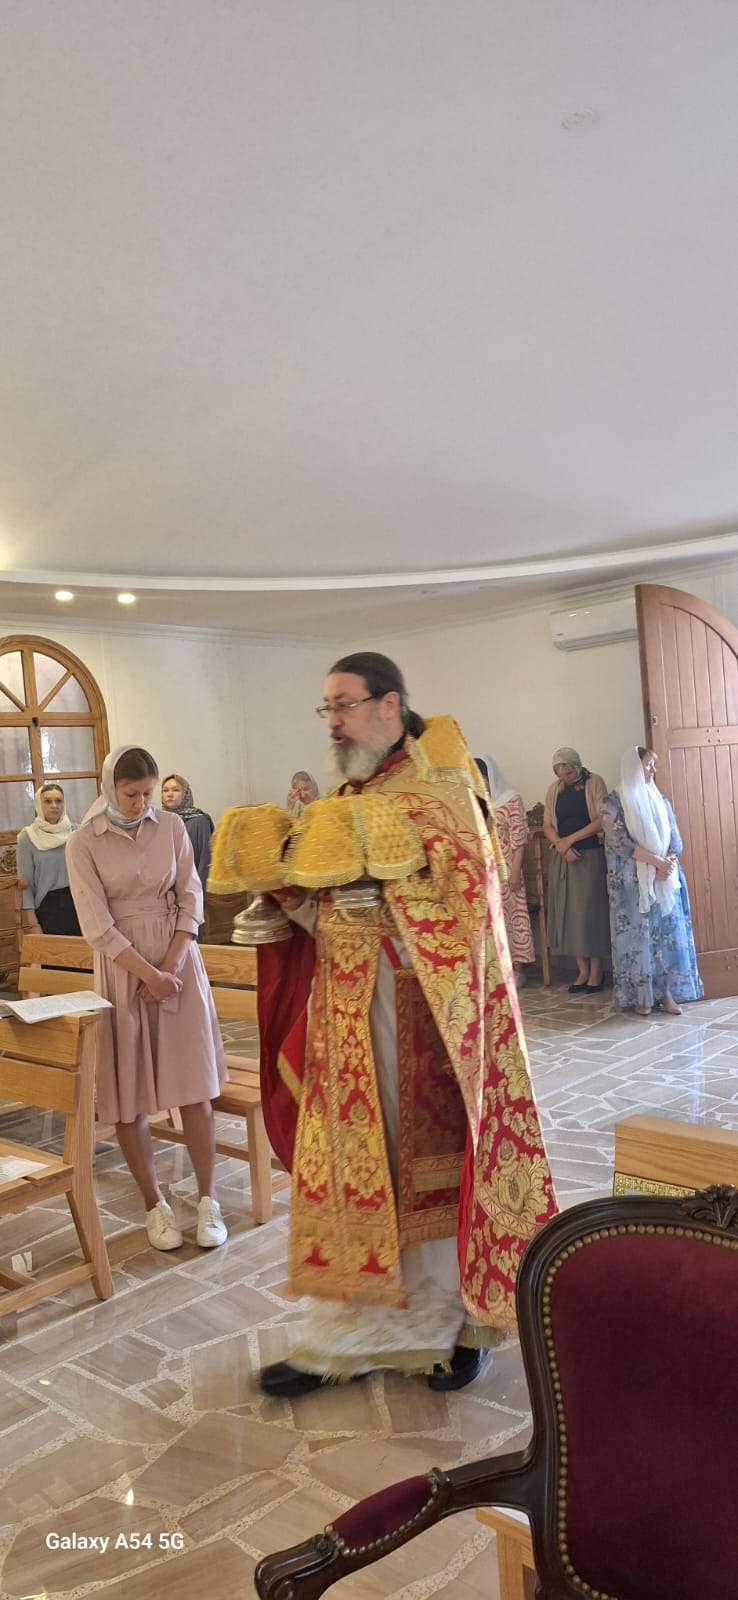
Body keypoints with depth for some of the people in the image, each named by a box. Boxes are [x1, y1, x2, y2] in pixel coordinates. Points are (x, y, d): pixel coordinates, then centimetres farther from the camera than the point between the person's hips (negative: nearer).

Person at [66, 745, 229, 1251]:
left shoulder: (172, 827, 1)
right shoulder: (83, 844, -6)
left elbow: (191, 900, 1)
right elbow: (98, 926, -10)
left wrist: (170, 967, -10)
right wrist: (149, 975, -15)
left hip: (180, 963, 2)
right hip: (122, 970, -1)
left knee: (195, 1086, 1)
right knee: (129, 1094, 3)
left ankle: (208, 1200, 12)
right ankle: (155, 1205, 17)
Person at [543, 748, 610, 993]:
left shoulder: (594, 782, -3)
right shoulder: (553, 790, 9)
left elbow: (601, 820, -10)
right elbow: (547, 825, 8)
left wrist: (570, 839, -13)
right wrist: (560, 844, -11)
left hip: (590, 857, -4)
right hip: (562, 859, 4)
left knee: (591, 911, -3)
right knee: (569, 913, 3)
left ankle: (596, 972, 7)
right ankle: (583, 971, 10)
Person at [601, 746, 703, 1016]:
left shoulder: (659, 799, 11)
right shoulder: (614, 801, -4)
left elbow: (675, 839, 7)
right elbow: (619, 842, -13)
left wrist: (665, 864, -12)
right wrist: (656, 861, -18)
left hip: (665, 878, 5)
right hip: (633, 880, -4)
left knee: (667, 930, 1)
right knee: (638, 932, -2)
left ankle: (666, 991, 7)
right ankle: (641, 995, 4)